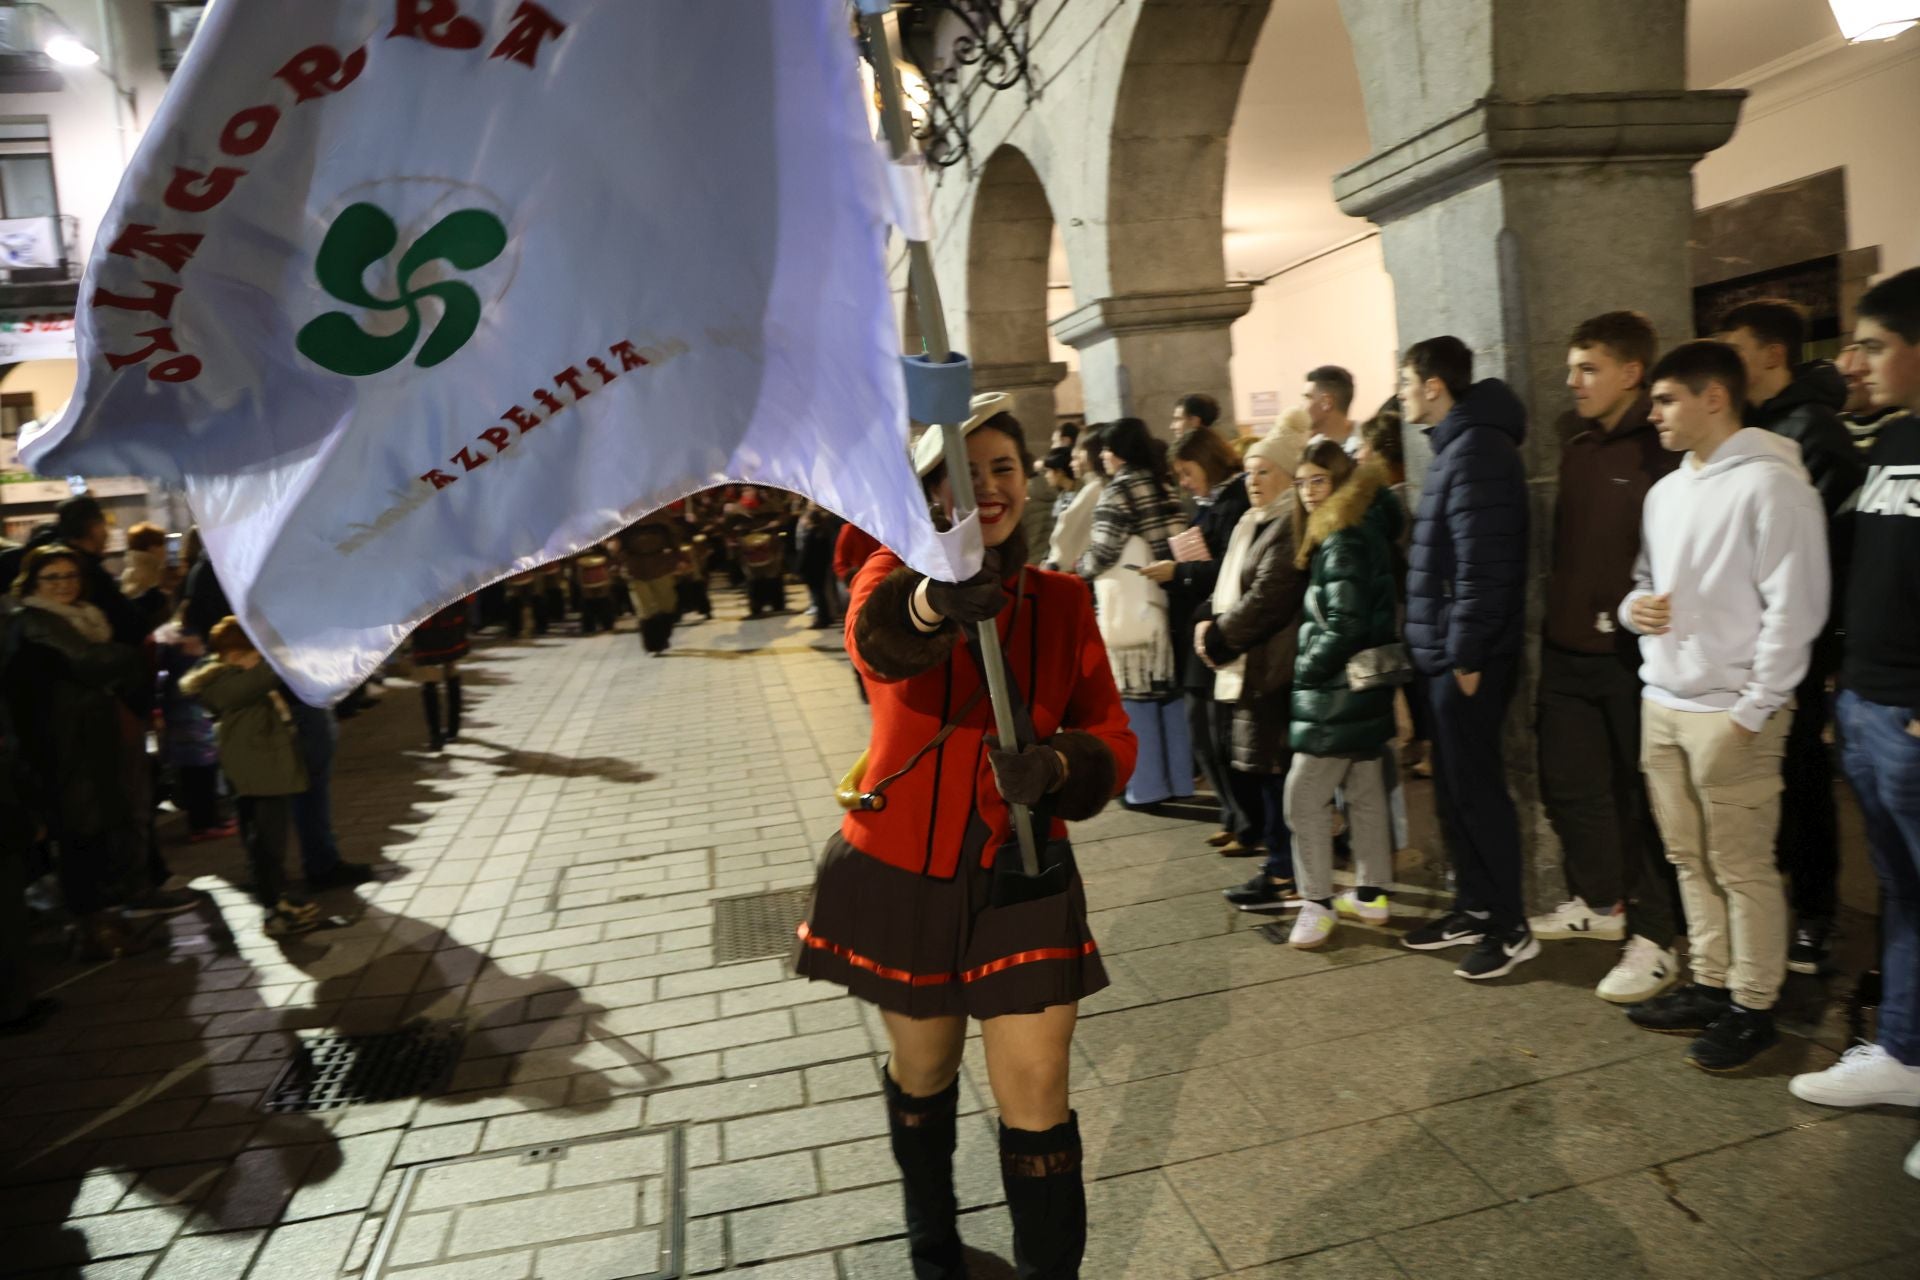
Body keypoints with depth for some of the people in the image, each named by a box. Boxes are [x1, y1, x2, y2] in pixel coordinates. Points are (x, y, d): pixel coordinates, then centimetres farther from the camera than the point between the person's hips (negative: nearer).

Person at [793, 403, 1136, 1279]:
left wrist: (1054, 765, -27)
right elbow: (877, 638, -35)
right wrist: (933, 599, -60)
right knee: (924, 1074, 21)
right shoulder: (897, 571, -11)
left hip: (1023, 879, 1)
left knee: (1035, 1104, 0)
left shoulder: (1062, 602, -2)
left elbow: (1112, 737, -3)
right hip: (901, 878, 0)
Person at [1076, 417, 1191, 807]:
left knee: (1137, 698, 0)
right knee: (1170, 692, 12)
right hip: (1166, 600, 7)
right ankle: (1179, 778, 19)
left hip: (1130, 607, -7)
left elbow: (1104, 552, -13)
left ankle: (1147, 786, 6)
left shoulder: (1119, 489, -8)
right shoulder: (1163, 486, 12)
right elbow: (1176, 542, 12)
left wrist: (1079, 569, 4)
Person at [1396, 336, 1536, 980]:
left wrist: (1465, 654, -21)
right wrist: (1439, 650, 16)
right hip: (1443, 652, 10)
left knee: (1476, 789, -1)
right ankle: (1475, 908, 28)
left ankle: (1511, 928, 11)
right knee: (1453, 789, 16)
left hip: (1467, 657, -10)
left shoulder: (1476, 449, -17)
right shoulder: (1454, 447, 15)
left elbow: (1482, 564, -23)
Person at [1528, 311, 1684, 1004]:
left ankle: (1655, 939, 17)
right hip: (1569, 652, 8)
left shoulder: (1664, 452, -13)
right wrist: (1559, 615, 14)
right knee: (1567, 781, 15)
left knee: (1641, 793, 3)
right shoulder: (1577, 451, 12)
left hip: (1631, 655, -7)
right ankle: (1598, 902, 34)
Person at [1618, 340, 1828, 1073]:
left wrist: (1753, 710, -15)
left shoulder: (1770, 484, -11)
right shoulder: (1666, 492, 14)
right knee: (1690, 859, 14)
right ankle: (1711, 986, 27)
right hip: (1663, 703, 8)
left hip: (1730, 712, -8)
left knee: (1742, 869, 1)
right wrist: (1634, 605, 1)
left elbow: (1794, 607, -15)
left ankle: (1752, 1008, 15)